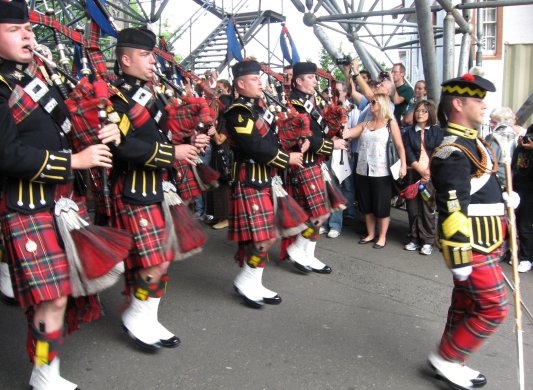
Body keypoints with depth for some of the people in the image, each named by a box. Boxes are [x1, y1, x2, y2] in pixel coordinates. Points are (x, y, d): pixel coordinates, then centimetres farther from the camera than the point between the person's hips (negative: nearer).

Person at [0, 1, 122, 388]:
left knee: (70, 283, 18)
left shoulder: (43, 72, 12)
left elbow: (71, 122, 19)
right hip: (31, 206, -8)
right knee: (53, 295, -5)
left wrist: (109, 129, -2)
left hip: (68, 195, 8)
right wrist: (75, 161, -19)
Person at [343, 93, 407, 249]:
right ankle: (370, 234, 26)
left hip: (381, 173, -4)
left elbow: (399, 146, -5)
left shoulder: (390, 123, 1)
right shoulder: (365, 124, 12)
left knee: (381, 206, 3)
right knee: (366, 205, 12)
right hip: (363, 171, 5)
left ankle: (382, 237, 17)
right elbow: (346, 133, 1)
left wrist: (403, 165, -16)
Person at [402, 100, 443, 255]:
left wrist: (428, 171, -13)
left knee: (428, 208, -4)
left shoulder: (437, 131, 6)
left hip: (431, 174, -2)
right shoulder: (409, 132, 10)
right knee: (413, 207, 3)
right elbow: (408, 153, -1)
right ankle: (414, 239, 13)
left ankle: (428, 241, 3)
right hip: (413, 173, 2)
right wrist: (420, 170, -13)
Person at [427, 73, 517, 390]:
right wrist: (460, 258, -24)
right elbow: (453, 211, -24)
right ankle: (446, 358, 11)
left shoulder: (472, 141, 13)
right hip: (472, 245, -10)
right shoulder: (453, 152, -21)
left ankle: (450, 362, 29)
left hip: (484, 242, 10)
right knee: (494, 308, -3)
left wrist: (503, 201, 10)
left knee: (466, 304, 16)